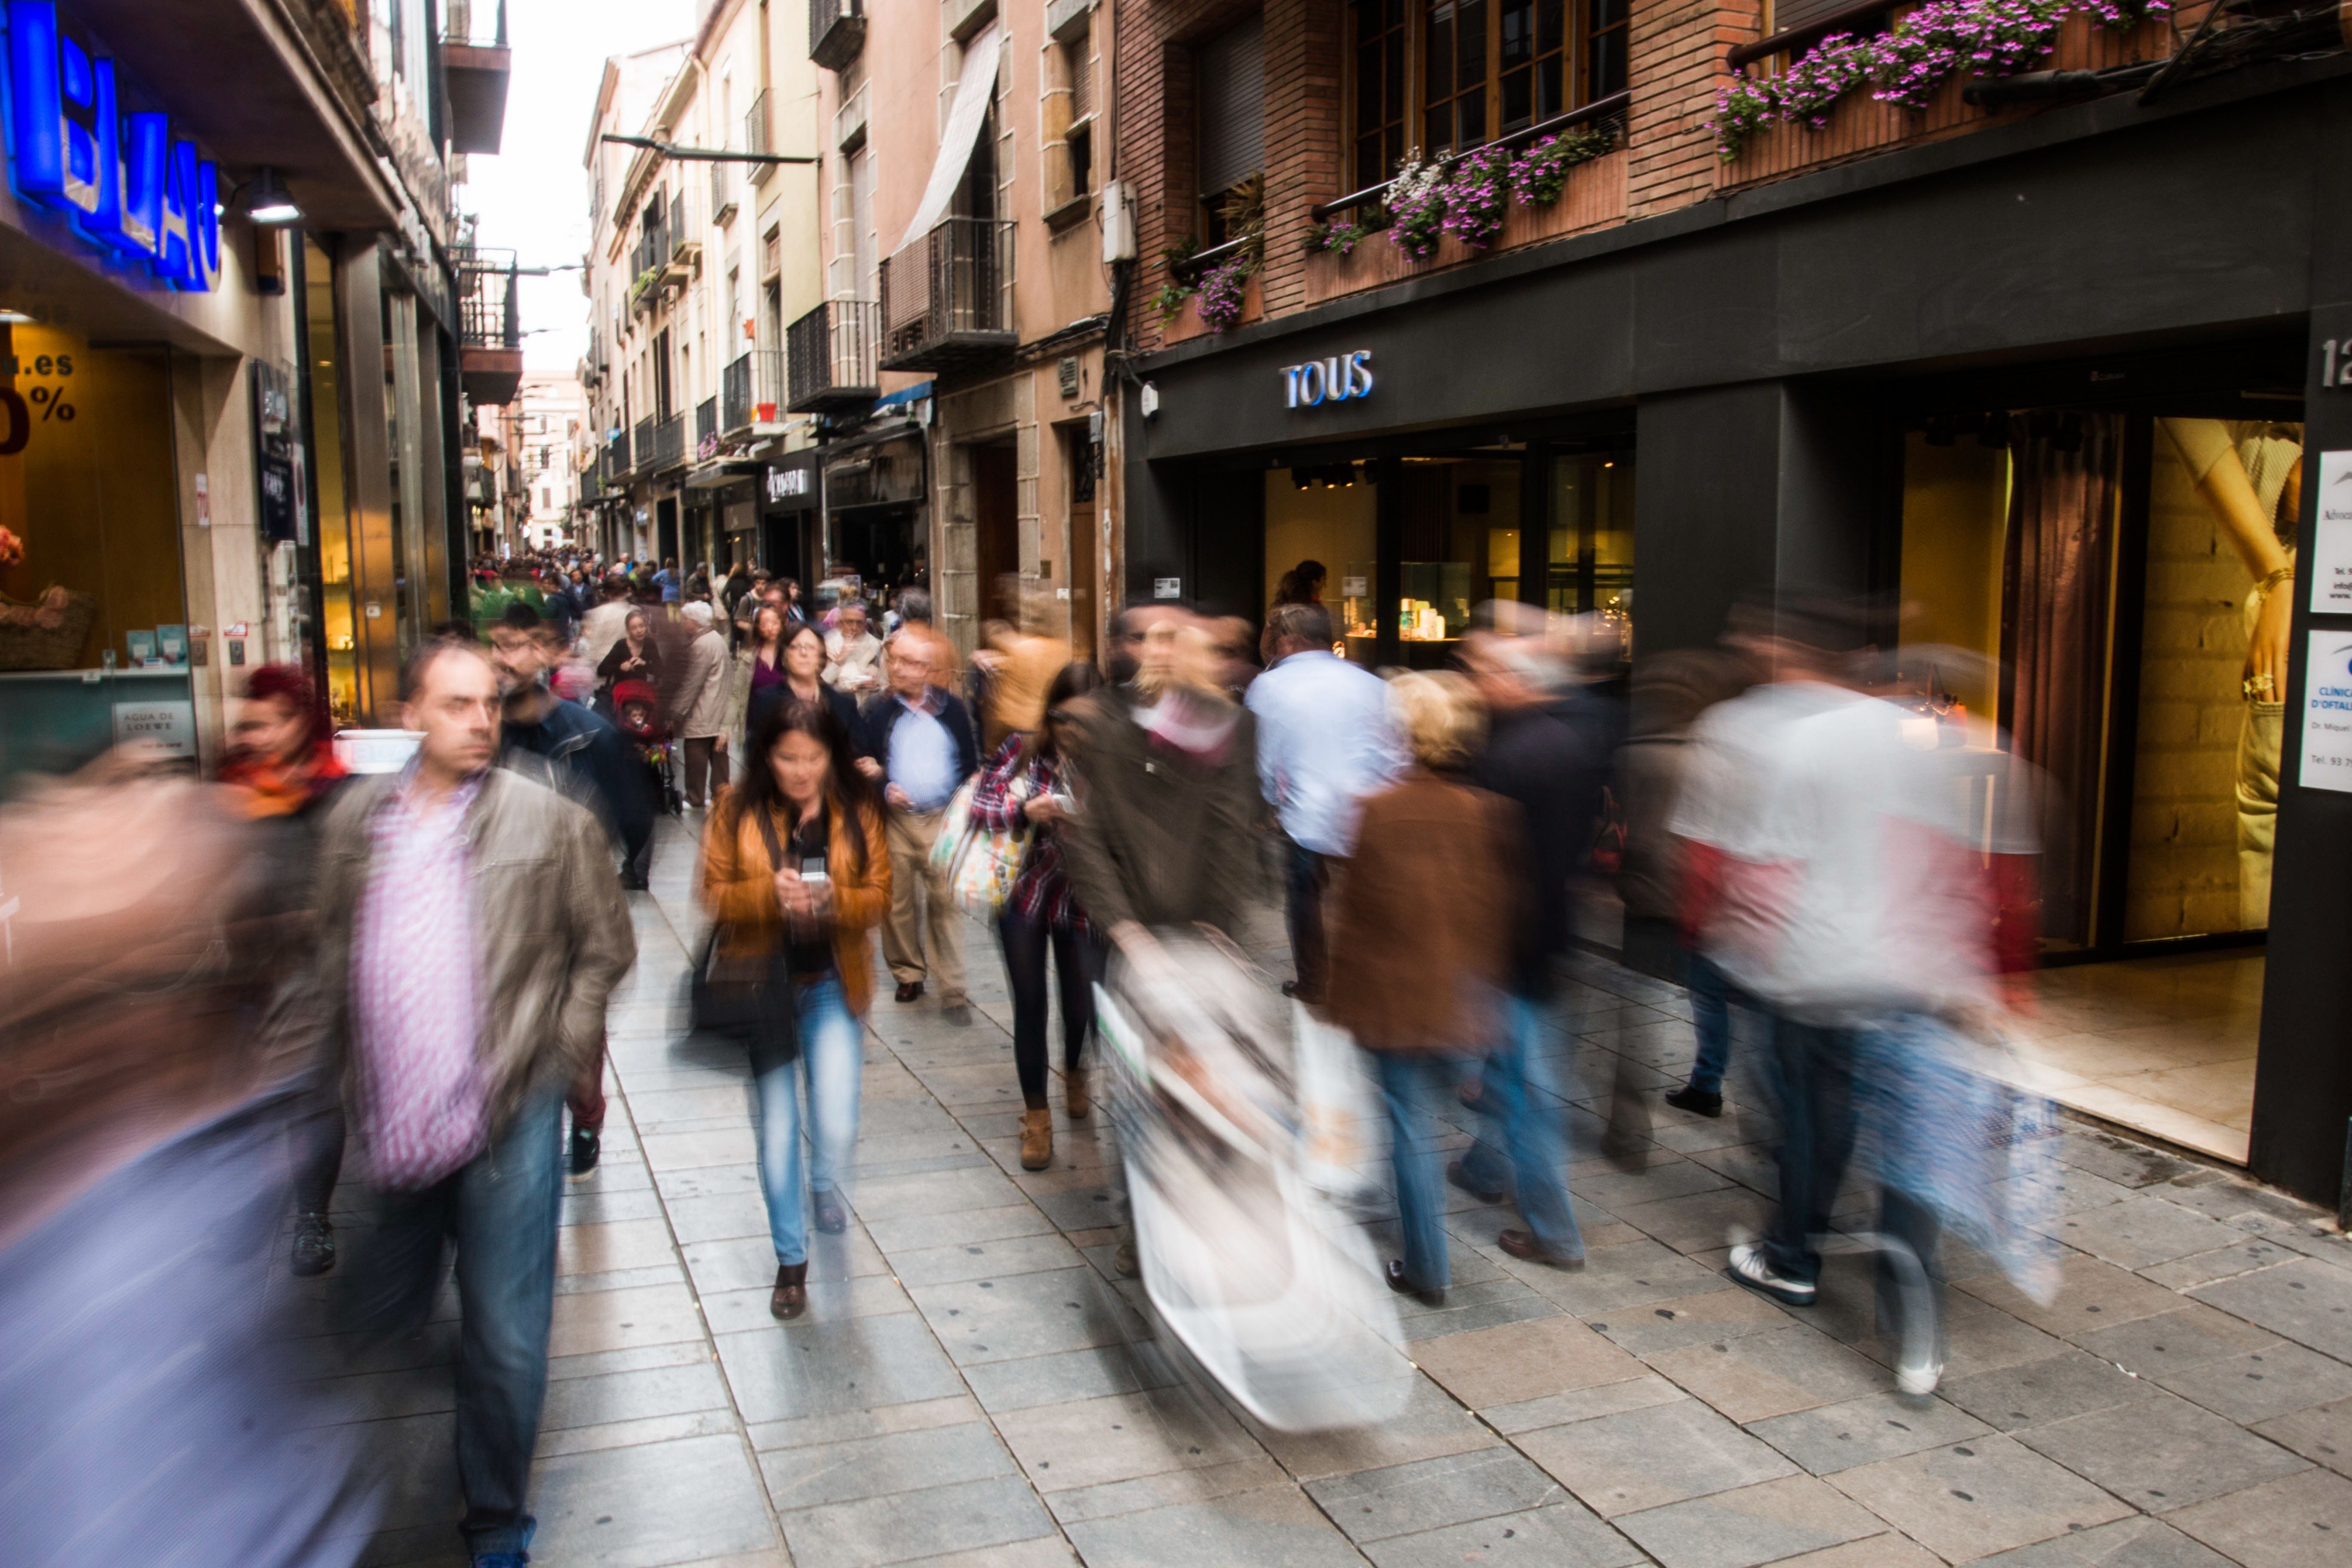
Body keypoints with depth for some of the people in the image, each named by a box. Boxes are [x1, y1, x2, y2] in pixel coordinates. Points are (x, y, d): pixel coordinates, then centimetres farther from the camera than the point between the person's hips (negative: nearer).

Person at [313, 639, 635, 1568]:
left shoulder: (551, 820, -5)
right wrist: (338, 1054, 6)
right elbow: (332, 947, 12)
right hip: (385, 1124, 3)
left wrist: (554, 1052, -5)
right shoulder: (357, 817, 4)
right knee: (381, 1317, 18)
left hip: (509, 1118, -3)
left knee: (503, 1342, 2)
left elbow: (605, 950, 0)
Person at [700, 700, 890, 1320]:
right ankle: (791, 1259, 27)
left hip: (833, 986, 0)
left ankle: (824, 1182, 34)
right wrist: (771, 893, -23)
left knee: (837, 1126, -5)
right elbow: (713, 895, -5)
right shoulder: (737, 811, -5)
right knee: (777, 1132, 6)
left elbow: (879, 898, -3)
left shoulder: (857, 812, -3)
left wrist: (828, 900, -23)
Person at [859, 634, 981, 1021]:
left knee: (945, 902, -3)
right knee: (897, 903, 6)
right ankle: (908, 976, 22)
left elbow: (970, 762, 8)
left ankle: (952, 990, 0)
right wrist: (884, 789, -11)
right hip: (895, 819, 1)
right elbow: (863, 766, 7)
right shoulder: (878, 712, 3)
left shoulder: (950, 707, 4)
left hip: (943, 819, -1)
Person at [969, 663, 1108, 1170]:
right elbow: (978, 805, -7)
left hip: (1082, 903, 0)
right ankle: (1036, 1115, 24)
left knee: (1083, 1005, 8)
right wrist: (1024, 810, -24)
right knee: (1030, 1008, 7)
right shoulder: (1022, 750, -8)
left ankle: (1074, 1073, 44)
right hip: (1023, 896, 0)